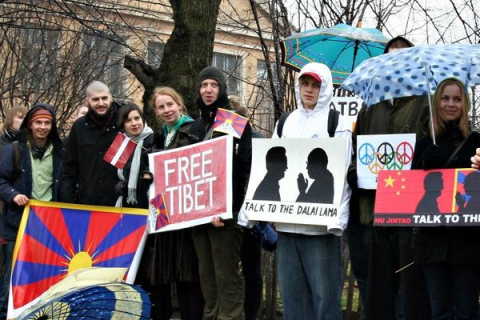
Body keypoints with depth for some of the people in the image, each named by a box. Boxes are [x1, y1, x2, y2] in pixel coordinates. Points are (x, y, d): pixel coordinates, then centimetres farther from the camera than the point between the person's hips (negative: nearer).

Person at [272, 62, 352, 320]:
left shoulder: (336, 122, 2)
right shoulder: (285, 123, 18)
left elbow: (341, 173, -5)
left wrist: (337, 220, -15)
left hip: (320, 224, -5)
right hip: (286, 222, 5)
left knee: (325, 293, -5)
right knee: (291, 293, 8)